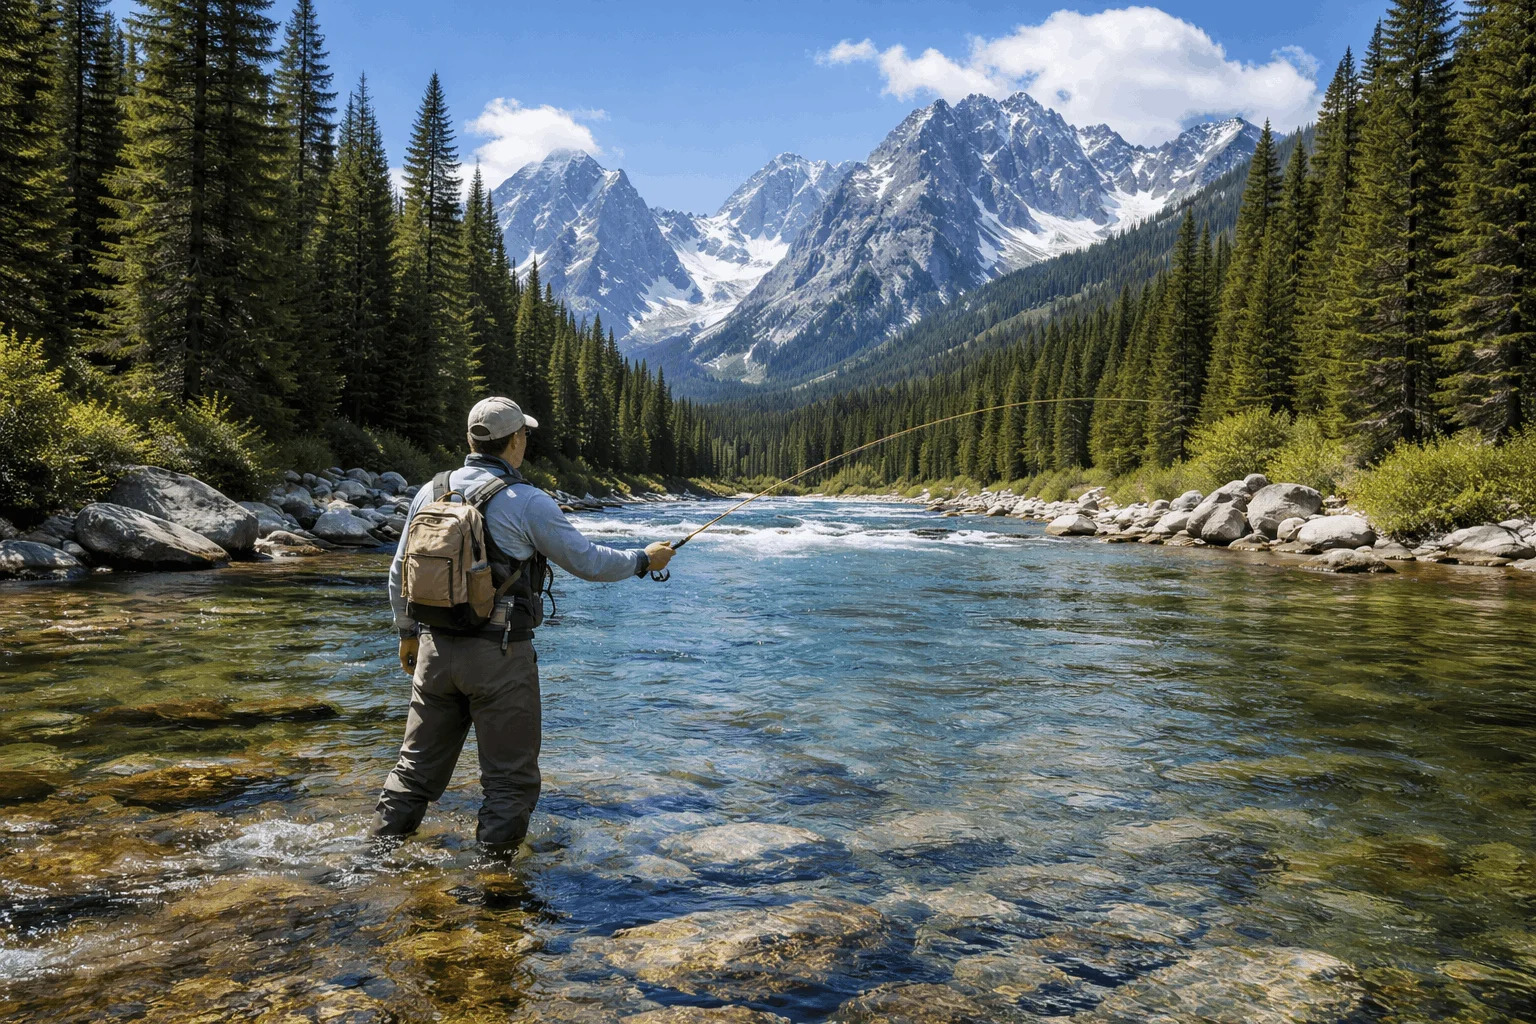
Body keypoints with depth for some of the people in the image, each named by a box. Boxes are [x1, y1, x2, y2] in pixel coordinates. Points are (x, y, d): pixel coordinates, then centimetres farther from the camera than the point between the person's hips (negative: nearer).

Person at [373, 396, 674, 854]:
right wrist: (643, 560, 11)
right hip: (500, 656, -6)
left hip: (436, 649, 6)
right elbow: (587, 561, -5)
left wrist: (408, 633, 26)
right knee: (511, 778, 7)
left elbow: (399, 572, 14)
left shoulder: (431, 492, 6)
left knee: (418, 764, 19)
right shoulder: (526, 502, -12)